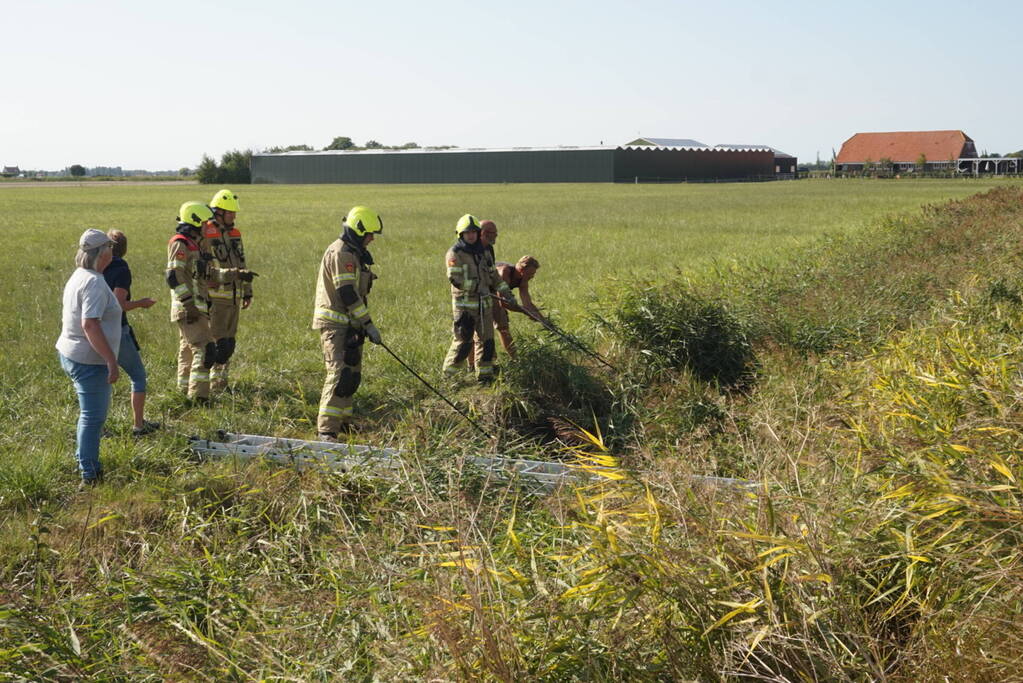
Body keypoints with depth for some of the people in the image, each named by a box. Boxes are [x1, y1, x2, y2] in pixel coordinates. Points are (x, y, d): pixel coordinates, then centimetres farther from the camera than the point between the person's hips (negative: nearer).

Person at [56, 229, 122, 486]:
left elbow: (66, 316, 20)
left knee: (93, 413, 21)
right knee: (93, 416, -2)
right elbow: (90, 324, -28)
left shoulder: (78, 277, 11)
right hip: (89, 360, -10)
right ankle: (89, 475, 5)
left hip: (69, 353, 10)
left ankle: (85, 460, 32)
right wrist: (112, 360, -26)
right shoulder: (95, 282, -20)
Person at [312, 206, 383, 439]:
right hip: (336, 323, -10)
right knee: (340, 374, -15)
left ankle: (343, 420, 26)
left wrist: (364, 325, 25)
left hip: (349, 324, 10)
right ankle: (327, 429, -17)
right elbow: (347, 294, -21)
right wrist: (368, 324, -19)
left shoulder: (353, 253, 18)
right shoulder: (340, 253, -15)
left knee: (352, 374, 15)